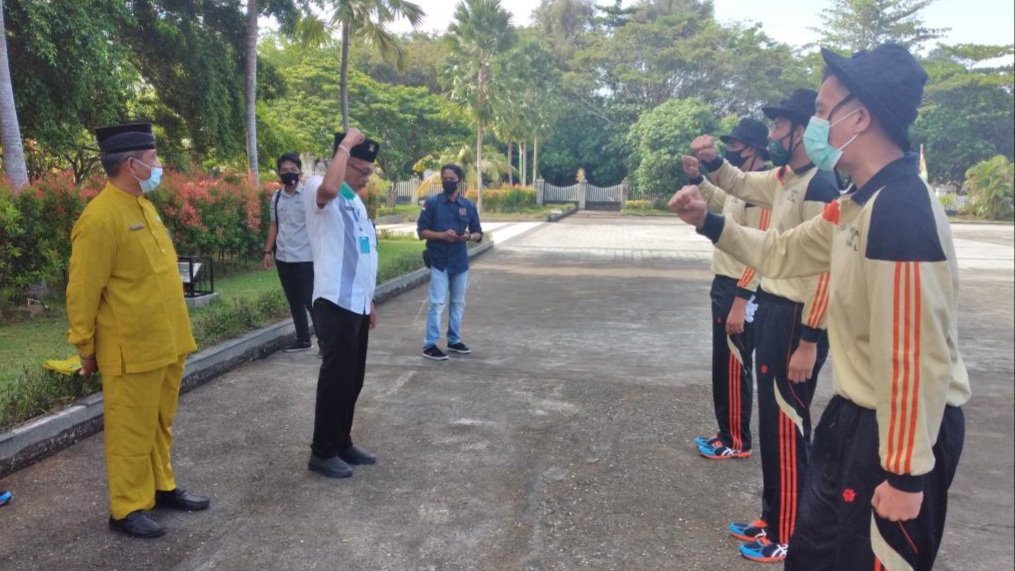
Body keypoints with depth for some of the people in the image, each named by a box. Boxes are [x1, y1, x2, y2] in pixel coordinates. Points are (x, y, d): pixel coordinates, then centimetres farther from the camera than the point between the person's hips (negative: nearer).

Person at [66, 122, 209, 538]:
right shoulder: (100, 218, -18)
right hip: (133, 351, -8)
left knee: (161, 425, 19)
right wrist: (85, 349, -8)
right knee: (132, 432, 5)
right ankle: (127, 508, 19)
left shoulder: (143, 205, 10)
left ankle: (162, 488, 32)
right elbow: (82, 292, -15)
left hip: (168, 344, 8)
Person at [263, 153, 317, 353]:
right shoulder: (276, 197, 9)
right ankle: (303, 339, 22)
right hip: (283, 257, 6)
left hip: (304, 258, -5)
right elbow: (274, 225, 16)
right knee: (294, 301, 12)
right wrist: (268, 251, 9)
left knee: (310, 300, -5)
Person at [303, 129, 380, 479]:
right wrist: (346, 145, -24)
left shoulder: (355, 201, 19)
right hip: (335, 302, -9)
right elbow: (329, 189, -36)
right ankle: (322, 452, 10)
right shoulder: (319, 189, -8)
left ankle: (342, 444, 26)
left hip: (357, 303, 9)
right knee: (336, 377, -2)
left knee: (352, 378, 14)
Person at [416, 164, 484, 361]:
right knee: (437, 303, -6)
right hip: (439, 261, -4)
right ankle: (429, 345, 0)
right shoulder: (432, 203, -4)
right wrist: (442, 235, -20)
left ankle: (454, 341, 25)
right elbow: (421, 231, -6)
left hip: (460, 261, 4)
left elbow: (478, 234, 9)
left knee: (458, 303, 12)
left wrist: (469, 236, -13)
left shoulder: (468, 205, 5)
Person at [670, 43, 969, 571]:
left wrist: (906, 474, -23)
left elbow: (917, 360, -28)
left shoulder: (901, 212, -27)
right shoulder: (855, 204, 4)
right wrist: (707, 222, 10)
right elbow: (780, 253, 18)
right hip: (856, 415, 10)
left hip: (901, 429, -9)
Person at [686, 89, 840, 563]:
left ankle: (790, 535, 16)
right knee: (771, 420, 17)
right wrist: (711, 160, 7)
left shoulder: (818, 186, -18)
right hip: (772, 310, 10)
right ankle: (772, 518, 31)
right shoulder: (782, 179, 10)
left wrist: (809, 342, -24)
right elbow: (738, 183, 29)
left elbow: (826, 270, -23)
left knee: (787, 426, 1)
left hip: (796, 319, -10)